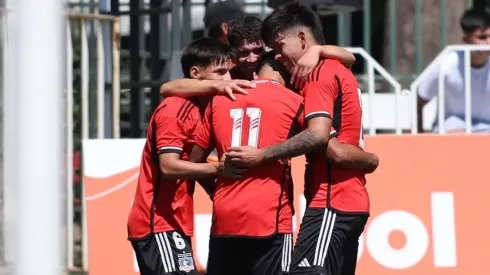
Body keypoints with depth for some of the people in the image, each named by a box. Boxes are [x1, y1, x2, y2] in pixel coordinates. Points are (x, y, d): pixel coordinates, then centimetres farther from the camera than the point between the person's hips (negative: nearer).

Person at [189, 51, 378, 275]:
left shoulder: (219, 100, 12)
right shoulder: (293, 103, 0)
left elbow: (195, 159, 18)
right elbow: (337, 152, -6)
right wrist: (370, 159, 14)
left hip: (223, 217, 4)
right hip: (269, 218, -4)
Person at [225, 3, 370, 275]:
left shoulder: (320, 74, -10)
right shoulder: (338, 71, 21)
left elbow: (318, 135, -21)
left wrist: (262, 155, -21)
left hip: (331, 202, -11)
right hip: (350, 201, 11)